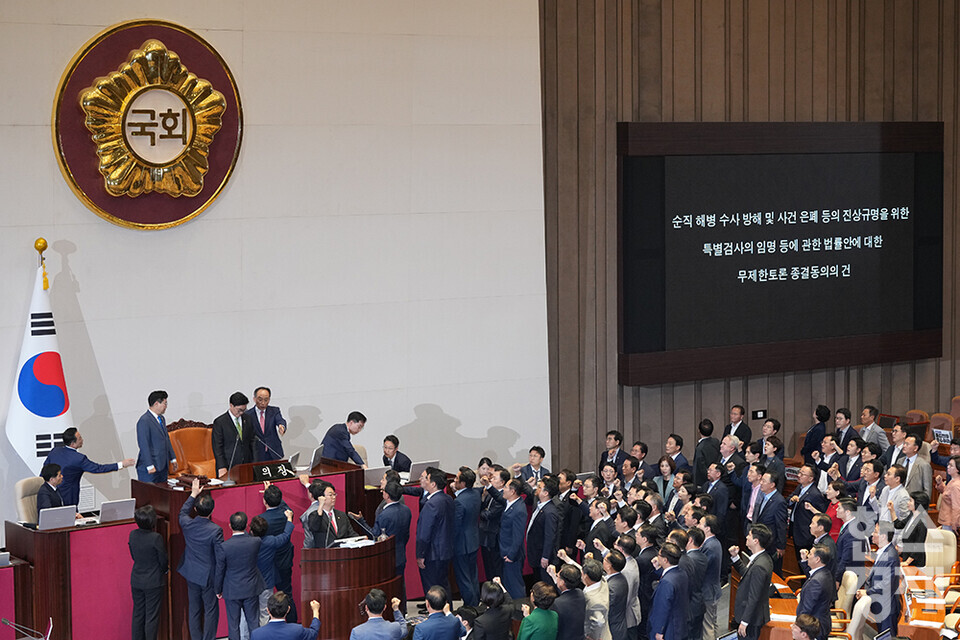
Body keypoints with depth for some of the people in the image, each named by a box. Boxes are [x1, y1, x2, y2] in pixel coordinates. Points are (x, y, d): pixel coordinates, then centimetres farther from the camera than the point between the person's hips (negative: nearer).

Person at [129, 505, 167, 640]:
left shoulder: (132, 535, -6)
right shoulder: (156, 538, -23)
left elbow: (133, 556, 6)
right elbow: (163, 560, -12)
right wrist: (164, 569, 10)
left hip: (136, 581, 5)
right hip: (153, 582, -5)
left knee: (138, 614, 17)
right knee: (152, 616, 5)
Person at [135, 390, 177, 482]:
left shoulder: (161, 419, 15)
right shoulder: (144, 421, -15)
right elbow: (144, 445, -19)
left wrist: (173, 458, 21)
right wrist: (150, 466, -22)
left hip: (162, 466, 9)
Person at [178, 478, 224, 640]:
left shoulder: (187, 524, -11)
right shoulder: (215, 531, -23)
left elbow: (182, 512, 16)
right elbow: (221, 557, -20)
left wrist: (193, 494, 23)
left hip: (191, 575, 5)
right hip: (208, 576, -5)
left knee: (194, 610, 15)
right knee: (211, 610, 7)